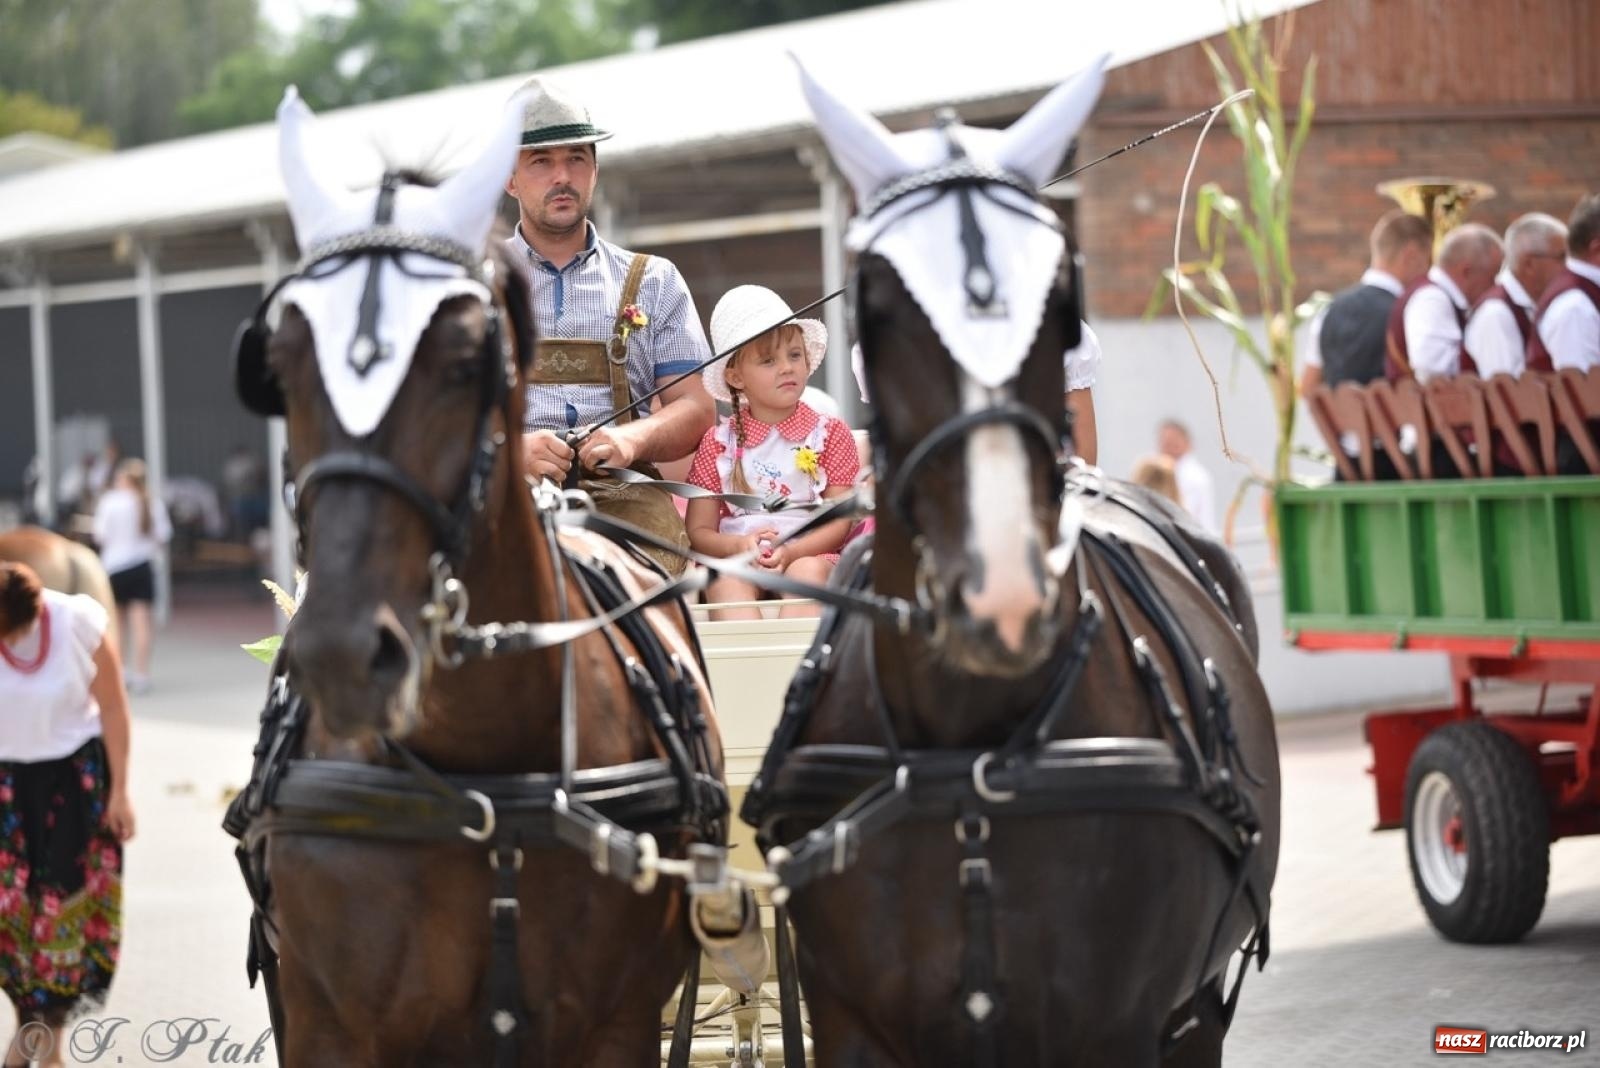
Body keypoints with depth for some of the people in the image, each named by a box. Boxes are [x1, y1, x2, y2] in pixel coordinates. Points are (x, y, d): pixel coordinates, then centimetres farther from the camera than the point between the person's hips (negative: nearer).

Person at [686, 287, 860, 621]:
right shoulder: (719, 442, 13)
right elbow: (699, 531, 9)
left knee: (808, 570, -35)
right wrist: (738, 546, -15)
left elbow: (840, 522, 2)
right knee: (727, 579, -33)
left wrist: (790, 552, -18)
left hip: (811, 556, -1)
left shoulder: (829, 433, 10)